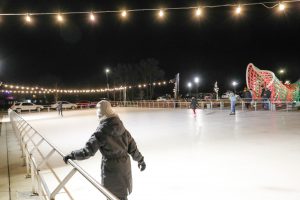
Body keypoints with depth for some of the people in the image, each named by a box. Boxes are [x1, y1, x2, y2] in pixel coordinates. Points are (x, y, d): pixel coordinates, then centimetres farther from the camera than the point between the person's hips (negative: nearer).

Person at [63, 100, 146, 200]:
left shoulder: (102, 130, -20)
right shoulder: (120, 125, -2)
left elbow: (88, 151, -24)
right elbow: (131, 145, 4)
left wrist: (72, 155, -11)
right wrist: (140, 159, 15)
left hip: (111, 167, -6)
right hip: (124, 164, 6)